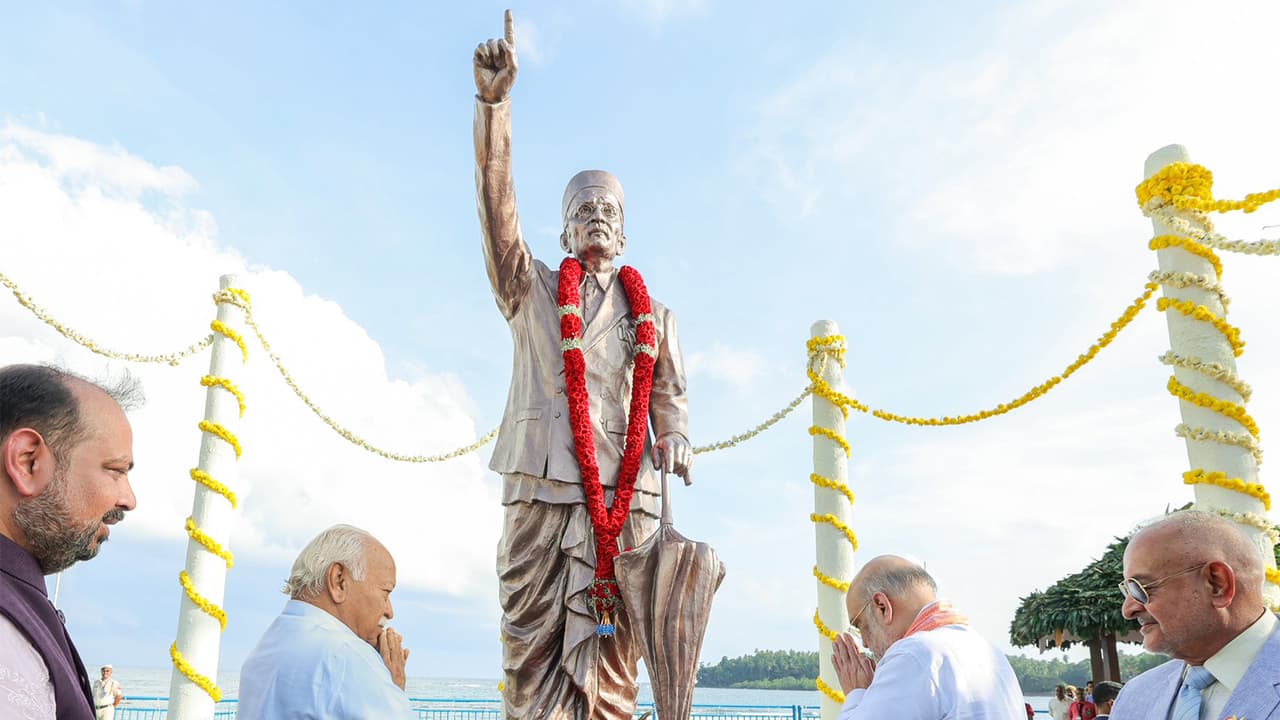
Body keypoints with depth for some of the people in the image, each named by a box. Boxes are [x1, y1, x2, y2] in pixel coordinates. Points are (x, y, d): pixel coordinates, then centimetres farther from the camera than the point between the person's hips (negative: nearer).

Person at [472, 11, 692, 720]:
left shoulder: (651, 314, 21)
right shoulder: (532, 290, 16)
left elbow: (668, 395, 21)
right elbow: (497, 199, 3)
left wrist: (674, 438, -1)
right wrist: (494, 99, -8)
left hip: (620, 495, 1)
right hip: (538, 488, 0)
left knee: (603, 657, -6)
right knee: (531, 648, -2)